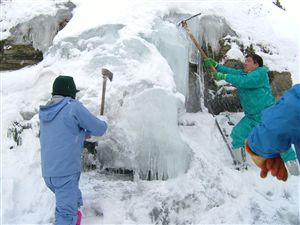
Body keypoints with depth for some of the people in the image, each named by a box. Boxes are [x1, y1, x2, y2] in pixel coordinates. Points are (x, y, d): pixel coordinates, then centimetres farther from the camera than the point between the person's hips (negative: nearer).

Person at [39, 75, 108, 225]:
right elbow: (99, 129, -4)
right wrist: (103, 123, 18)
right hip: (66, 172, -8)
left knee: (72, 200, 27)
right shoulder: (73, 107, -10)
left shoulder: (45, 112, 12)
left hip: (48, 173, 8)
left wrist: (85, 133, 29)